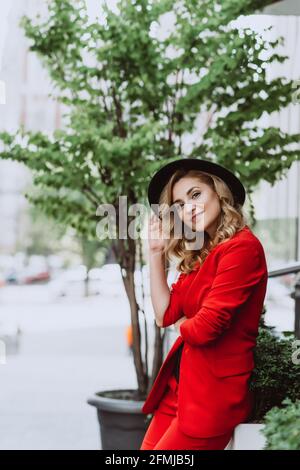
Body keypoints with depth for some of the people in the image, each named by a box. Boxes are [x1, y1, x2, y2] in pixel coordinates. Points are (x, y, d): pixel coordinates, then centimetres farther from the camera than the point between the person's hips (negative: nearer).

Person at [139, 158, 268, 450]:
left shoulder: (242, 247, -15)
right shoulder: (200, 254, 13)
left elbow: (205, 327, -20)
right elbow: (165, 314, 7)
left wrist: (182, 324, 3)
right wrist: (156, 252, 5)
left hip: (214, 392, -8)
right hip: (180, 385, 8)